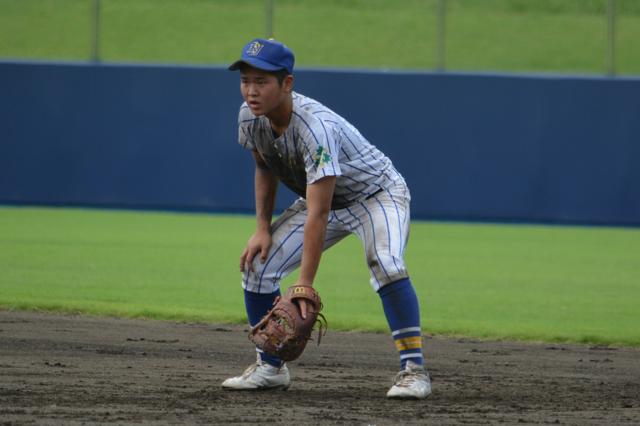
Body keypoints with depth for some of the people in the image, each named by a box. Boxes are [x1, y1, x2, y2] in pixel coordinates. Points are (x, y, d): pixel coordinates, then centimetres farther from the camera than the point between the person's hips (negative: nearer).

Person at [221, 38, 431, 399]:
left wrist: (304, 286, -45)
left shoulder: (315, 127, -39)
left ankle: (414, 369, -29)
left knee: (386, 264, -34)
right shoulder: (250, 118, -16)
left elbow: (317, 215, -42)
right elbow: (265, 169, 7)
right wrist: (263, 228, -2)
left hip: (376, 193, -7)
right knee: (257, 265, -4)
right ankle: (270, 367, 12)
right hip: (321, 197, 7)